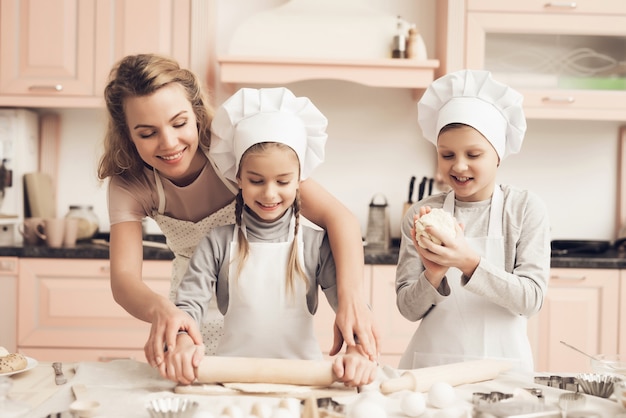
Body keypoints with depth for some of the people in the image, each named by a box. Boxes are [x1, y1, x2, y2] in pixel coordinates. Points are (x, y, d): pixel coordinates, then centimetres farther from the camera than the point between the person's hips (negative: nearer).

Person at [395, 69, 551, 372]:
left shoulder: (526, 209, 0)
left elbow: (531, 299, -7)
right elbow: (409, 309, 2)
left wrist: (470, 263, -20)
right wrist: (434, 275, -17)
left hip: (501, 363, 0)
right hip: (431, 364, 0)